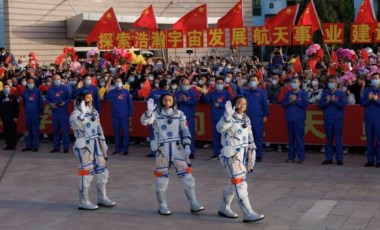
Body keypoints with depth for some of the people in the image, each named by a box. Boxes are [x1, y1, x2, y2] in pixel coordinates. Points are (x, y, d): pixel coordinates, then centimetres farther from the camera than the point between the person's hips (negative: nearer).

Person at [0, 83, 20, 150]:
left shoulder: (13, 97, -1)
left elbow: (17, 107, -4)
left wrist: (16, 117, -9)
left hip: (12, 118, -3)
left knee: (13, 132, 1)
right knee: (6, 132, 4)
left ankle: (13, 145, 6)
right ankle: (8, 145, 11)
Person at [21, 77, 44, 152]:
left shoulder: (37, 91, -2)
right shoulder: (25, 92, 9)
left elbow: (41, 102, -3)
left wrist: (41, 113, -6)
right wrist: (27, 109, 13)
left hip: (36, 114, -4)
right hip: (27, 114, 4)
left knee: (35, 130, -2)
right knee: (28, 131, 8)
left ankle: (35, 146, 2)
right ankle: (28, 145, 14)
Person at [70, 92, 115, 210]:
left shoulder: (94, 111, 13)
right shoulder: (76, 113, -11)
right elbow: (75, 125, -33)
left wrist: (103, 144, 17)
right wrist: (82, 113, -41)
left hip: (96, 145, 8)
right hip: (84, 146, -8)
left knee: (102, 170, 12)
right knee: (86, 173, -4)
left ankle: (102, 198, 26)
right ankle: (83, 201, 6)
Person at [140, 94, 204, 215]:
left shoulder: (179, 114, 7)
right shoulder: (156, 114, 0)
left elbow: (185, 131, 5)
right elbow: (144, 121, -17)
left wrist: (187, 146, -6)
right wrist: (149, 111, -35)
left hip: (178, 148, 2)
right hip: (162, 149, -2)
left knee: (186, 175, 0)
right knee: (162, 177, 4)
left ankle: (193, 204, 7)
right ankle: (162, 205, 17)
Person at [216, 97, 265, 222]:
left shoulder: (246, 119, 11)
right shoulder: (228, 118, -11)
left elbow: (250, 137, 19)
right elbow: (220, 128, -33)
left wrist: (252, 153, 15)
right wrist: (228, 115, -46)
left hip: (243, 153, 8)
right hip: (231, 154, -8)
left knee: (234, 182, 16)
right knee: (240, 183, -10)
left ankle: (224, 208, 31)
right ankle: (248, 214, -9)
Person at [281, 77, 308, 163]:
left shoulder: (303, 94, 3)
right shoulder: (288, 94, 14)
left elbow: (305, 104, -8)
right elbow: (283, 104, 7)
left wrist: (295, 100, -10)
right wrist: (290, 101, -9)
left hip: (299, 119, -4)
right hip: (289, 119, 4)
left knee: (299, 138, -5)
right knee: (291, 138, 7)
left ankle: (301, 157, -1)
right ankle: (291, 156, 11)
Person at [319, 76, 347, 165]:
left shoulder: (341, 93, 3)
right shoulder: (325, 93, 11)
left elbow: (343, 104, -7)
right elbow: (321, 105, 7)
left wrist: (335, 101, -19)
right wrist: (327, 101, -11)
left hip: (338, 119, -3)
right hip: (327, 119, 3)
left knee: (338, 139, -2)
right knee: (329, 139, 7)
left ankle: (339, 158, 2)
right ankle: (328, 158, 12)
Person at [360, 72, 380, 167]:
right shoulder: (367, 90, 11)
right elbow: (362, 102, 6)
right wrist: (369, 99, -10)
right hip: (368, 118, 3)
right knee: (369, 139, 6)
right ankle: (370, 160, 11)